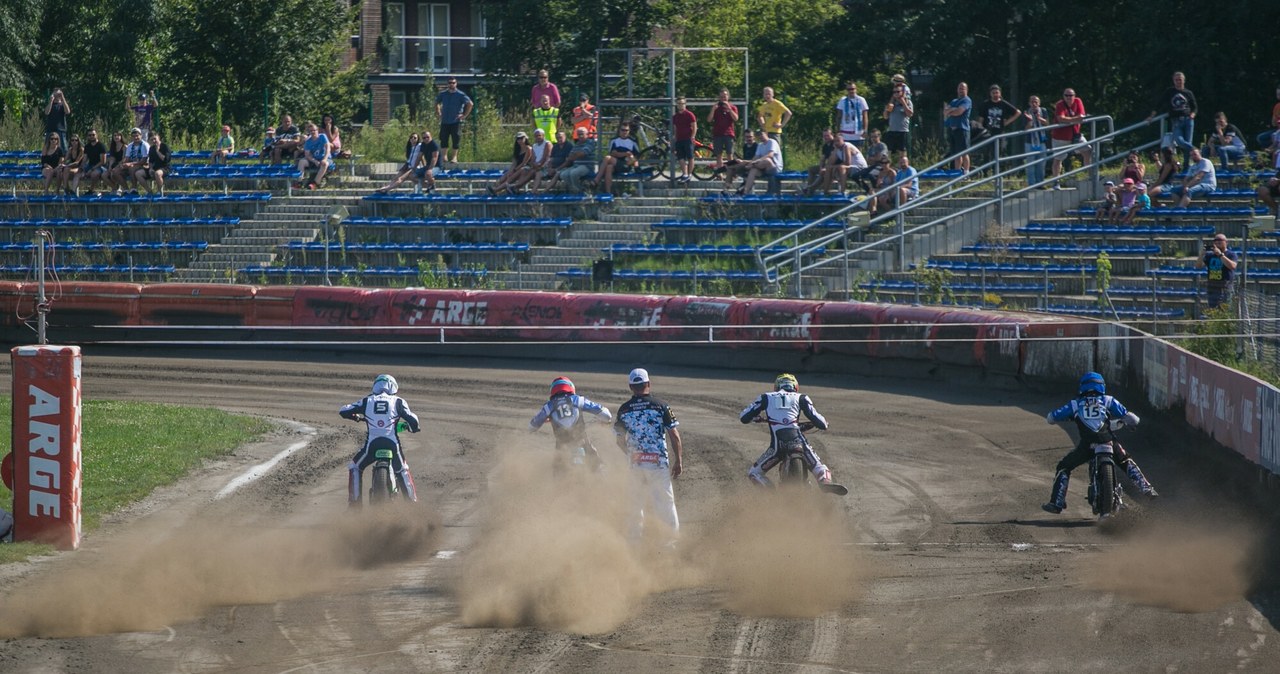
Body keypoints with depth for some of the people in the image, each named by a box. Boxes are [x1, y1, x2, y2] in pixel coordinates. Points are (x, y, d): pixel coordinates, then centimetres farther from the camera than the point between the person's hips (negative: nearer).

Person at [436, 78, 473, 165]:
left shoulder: (460, 95, -6)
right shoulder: (443, 94, 6)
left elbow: (470, 104, -5)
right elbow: (437, 103, 23)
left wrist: (464, 115, -8)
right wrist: (438, 113, 11)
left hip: (456, 121, -4)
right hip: (445, 121, 4)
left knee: (456, 140, -5)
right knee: (444, 139, 3)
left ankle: (454, 157, 0)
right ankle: (445, 155, 14)